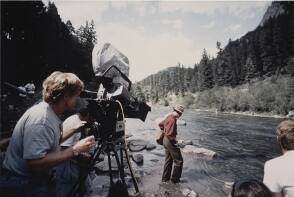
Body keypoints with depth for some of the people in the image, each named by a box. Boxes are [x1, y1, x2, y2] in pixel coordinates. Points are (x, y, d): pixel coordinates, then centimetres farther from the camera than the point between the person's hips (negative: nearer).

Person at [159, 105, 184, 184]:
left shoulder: (168, 117, 5)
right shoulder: (173, 119, -24)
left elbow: (160, 124, 22)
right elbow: (169, 134, -28)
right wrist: (175, 140, -15)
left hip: (165, 140, 10)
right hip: (170, 141, -10)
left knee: (168, 160, 20)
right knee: (178, 161, 6)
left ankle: (165, 178, 30)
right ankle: (175, 179, 18)